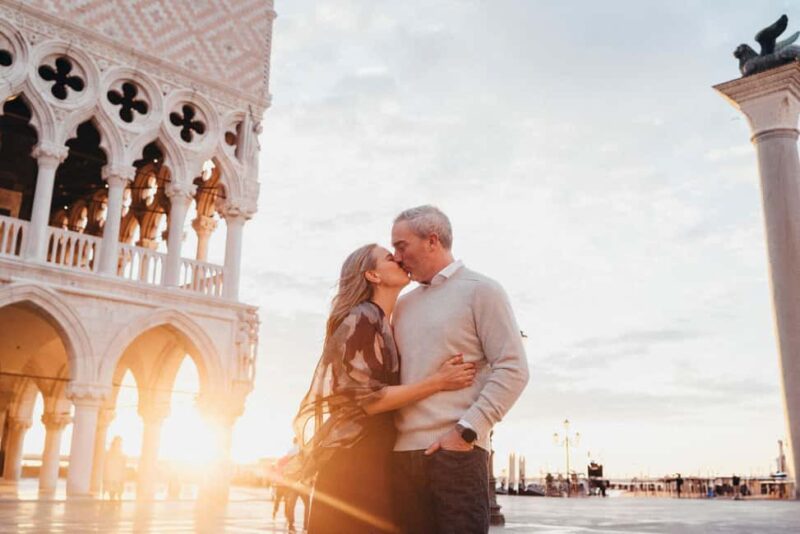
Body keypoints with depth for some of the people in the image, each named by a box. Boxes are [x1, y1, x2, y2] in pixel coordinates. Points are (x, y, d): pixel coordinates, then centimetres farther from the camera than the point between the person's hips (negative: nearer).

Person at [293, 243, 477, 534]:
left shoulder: (386, 326, 17)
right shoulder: (361, 319, -11)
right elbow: (365, 398, -18)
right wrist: (437, 382, -18)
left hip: (377, 460, 9)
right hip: (355, 460, -9)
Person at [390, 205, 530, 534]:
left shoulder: (480, 290, 3)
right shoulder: (403, 305, 20)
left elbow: (512, 369, -6)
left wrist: (467, 431, -14)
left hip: (455, 449, -5)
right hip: (403, 451, 6)